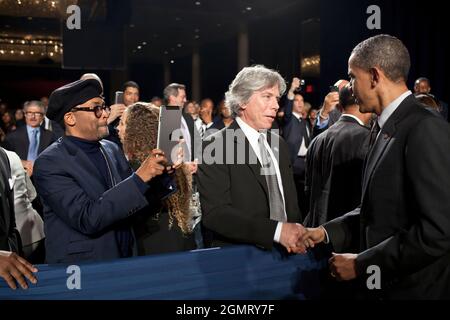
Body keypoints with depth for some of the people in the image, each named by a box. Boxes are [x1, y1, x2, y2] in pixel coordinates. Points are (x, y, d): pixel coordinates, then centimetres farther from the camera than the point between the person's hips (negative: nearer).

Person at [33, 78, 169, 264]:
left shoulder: (112, 149, 2)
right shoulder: (49, 163, -15)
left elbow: (132, 198, 6)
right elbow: (87, 218, -24)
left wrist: (161, 173, -11)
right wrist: (139, 178, -27)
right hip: (79, 268, -5)